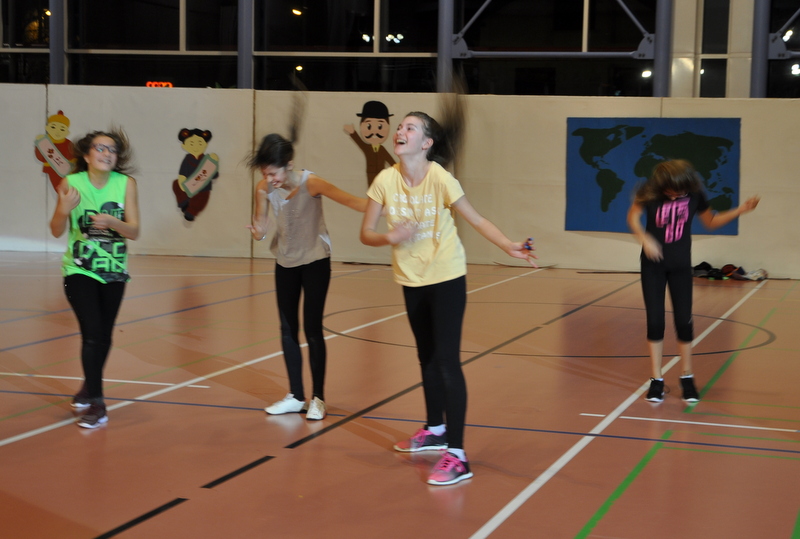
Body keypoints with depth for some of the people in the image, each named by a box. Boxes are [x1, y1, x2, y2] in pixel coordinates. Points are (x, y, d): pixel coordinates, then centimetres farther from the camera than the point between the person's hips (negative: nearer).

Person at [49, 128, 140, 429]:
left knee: (104, 335, 13)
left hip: (113, 272, 2)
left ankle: (90, 386, 38)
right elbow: (57, 231, -7)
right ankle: (96, 403, -6)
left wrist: (112, 222, -29)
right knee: (92, 333, -14)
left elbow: (134, 231, -10)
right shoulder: (71, 183, -11)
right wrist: (64, 209, -27)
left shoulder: (126, 184, -9)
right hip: (80, 271, -2)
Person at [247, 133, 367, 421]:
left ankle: (318, 398, 7)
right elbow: (260, 227, -3)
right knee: (287, 330, 8)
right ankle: (296, 396, 20)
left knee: (312, 329, -5)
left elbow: (349, 200, -33)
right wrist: (257, 231, -27)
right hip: (285, 262, 5)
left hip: (315, 261, -5)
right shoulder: (264, 189, -12)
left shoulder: (310, 183, -25)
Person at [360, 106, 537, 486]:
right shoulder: (386, 180, -9)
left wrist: (510, 247, -26)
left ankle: (456, 455, -12)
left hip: (447, 279, -5)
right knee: (427, 358, 19)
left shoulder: (440, 179, -20)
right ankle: (435, 430, 38)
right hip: (411, 280, 5)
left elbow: (476, 220, -13)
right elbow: (366, 234, -5)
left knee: (447, 361, -11)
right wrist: (389, 237, -27)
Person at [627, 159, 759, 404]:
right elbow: (633, 216, -1)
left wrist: (740, 210, -6)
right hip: (653, 265, -1)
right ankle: (657, 381, 8)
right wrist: (644, 238, -18)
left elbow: (711, 221, 6)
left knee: (684, 321, -1)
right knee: (655, 322, -2)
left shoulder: (694, 194, -8)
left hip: (681, 266, 1)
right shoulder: (650, 192, -13)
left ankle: (687, 378, 15)